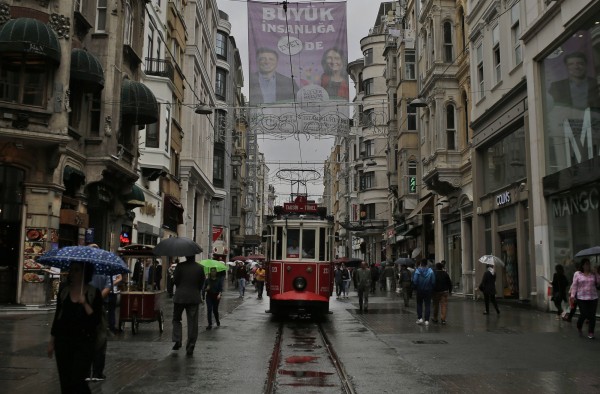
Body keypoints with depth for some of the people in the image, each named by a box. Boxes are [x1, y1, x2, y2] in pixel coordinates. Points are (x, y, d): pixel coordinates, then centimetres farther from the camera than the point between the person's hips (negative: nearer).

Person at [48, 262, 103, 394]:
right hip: (63, 340, 4)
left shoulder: (94, 293, -6)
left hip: (85, 341, -3)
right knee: (65, 381, 7)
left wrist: (84, 304, -22)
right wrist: (52, 340, 11)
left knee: (77, 380, -10)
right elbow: (57, 317, 11)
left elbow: (97, 320, -11)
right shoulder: (63, 291, 4)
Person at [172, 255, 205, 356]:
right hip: (194, 298, 2)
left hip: (180, 296, -1)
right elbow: (202, 283, 3)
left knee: (176, 319, 17)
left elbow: (175, 280, -3)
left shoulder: (180, 266, -9)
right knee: (192, 322, 6)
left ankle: (177, 340, 3)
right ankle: (190, 347, 7)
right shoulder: (200, 267, -2)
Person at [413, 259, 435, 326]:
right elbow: (433, 282, -8)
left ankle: (420, 318, 7)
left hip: (419, 290, 0)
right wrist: (431, 289, 7)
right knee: (427, 305, 5)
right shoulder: (430, 271, -7)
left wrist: (416, 287, 6)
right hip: (428, 291, 0)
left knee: (419, 304, 15)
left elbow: (414, 281, -11)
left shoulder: (417, 271, -10)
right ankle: (426, 320, 2)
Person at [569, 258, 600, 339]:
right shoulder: (577, 274, 2)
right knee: (583, 315, -5)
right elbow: (574, 286, 0)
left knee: (592, 316, 0)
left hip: (593, 298, 3)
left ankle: (590, 333, 7)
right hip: (581, 298, -3)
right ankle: (579, 327, 24)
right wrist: (572, 295, -6)